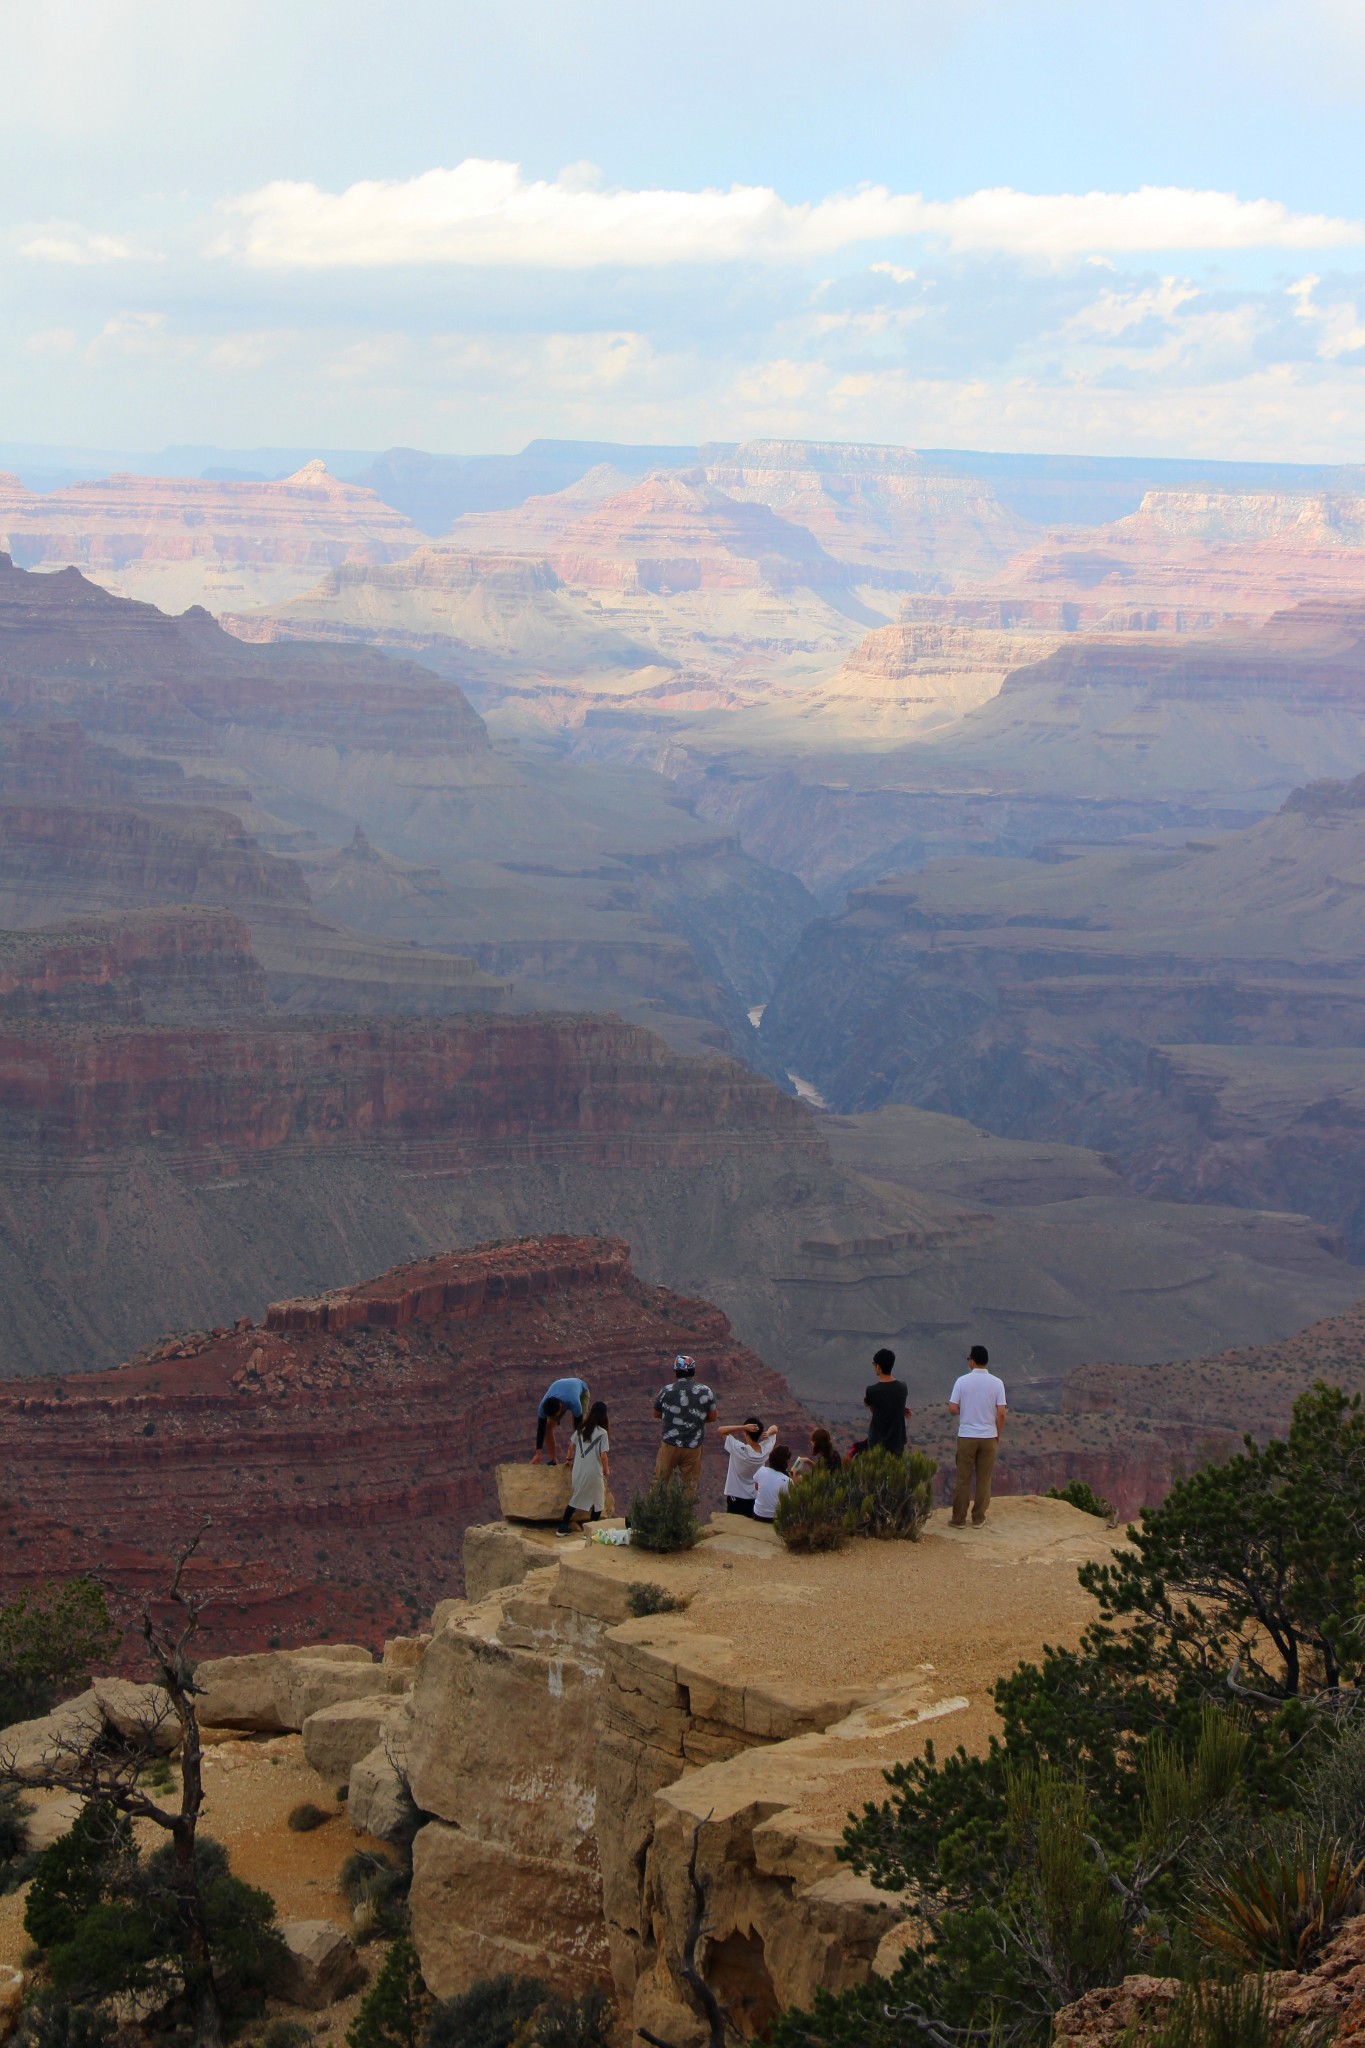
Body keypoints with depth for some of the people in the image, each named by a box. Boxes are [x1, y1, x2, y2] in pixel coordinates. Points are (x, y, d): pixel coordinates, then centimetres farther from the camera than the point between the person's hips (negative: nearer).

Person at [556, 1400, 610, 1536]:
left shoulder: (581, 1429, 3)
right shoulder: (602, 1433, -13)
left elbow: (572, 1445, 14)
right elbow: (603, 1455, -15)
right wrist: (607, 1470, 0)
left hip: (578, 1470, 5)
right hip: (594, 1472, -5)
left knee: (575, 1498, 16)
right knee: (597, 1502, 10)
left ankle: (563, 1527, 15)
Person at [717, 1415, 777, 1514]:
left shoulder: (740, 1450, -28)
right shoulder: (766, 1449, -14)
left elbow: (721, 1429, -24)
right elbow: (774, 1428, 3)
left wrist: (744, 1427, -32)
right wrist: (768, 1433, -20)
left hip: (737, 1497, -4)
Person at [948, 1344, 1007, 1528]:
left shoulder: (963, 1381, -7)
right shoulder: (996, 1383, -4)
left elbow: (952, 1409, -8)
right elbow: (1001, 1413, -6)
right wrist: (998, 1435, 7)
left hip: (966, 1436, -1)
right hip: (988, 1436, 1)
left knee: (963, 1479, 7)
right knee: (984, 1480, 10)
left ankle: (959, 1519, 10)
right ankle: (978, 1519, 14)